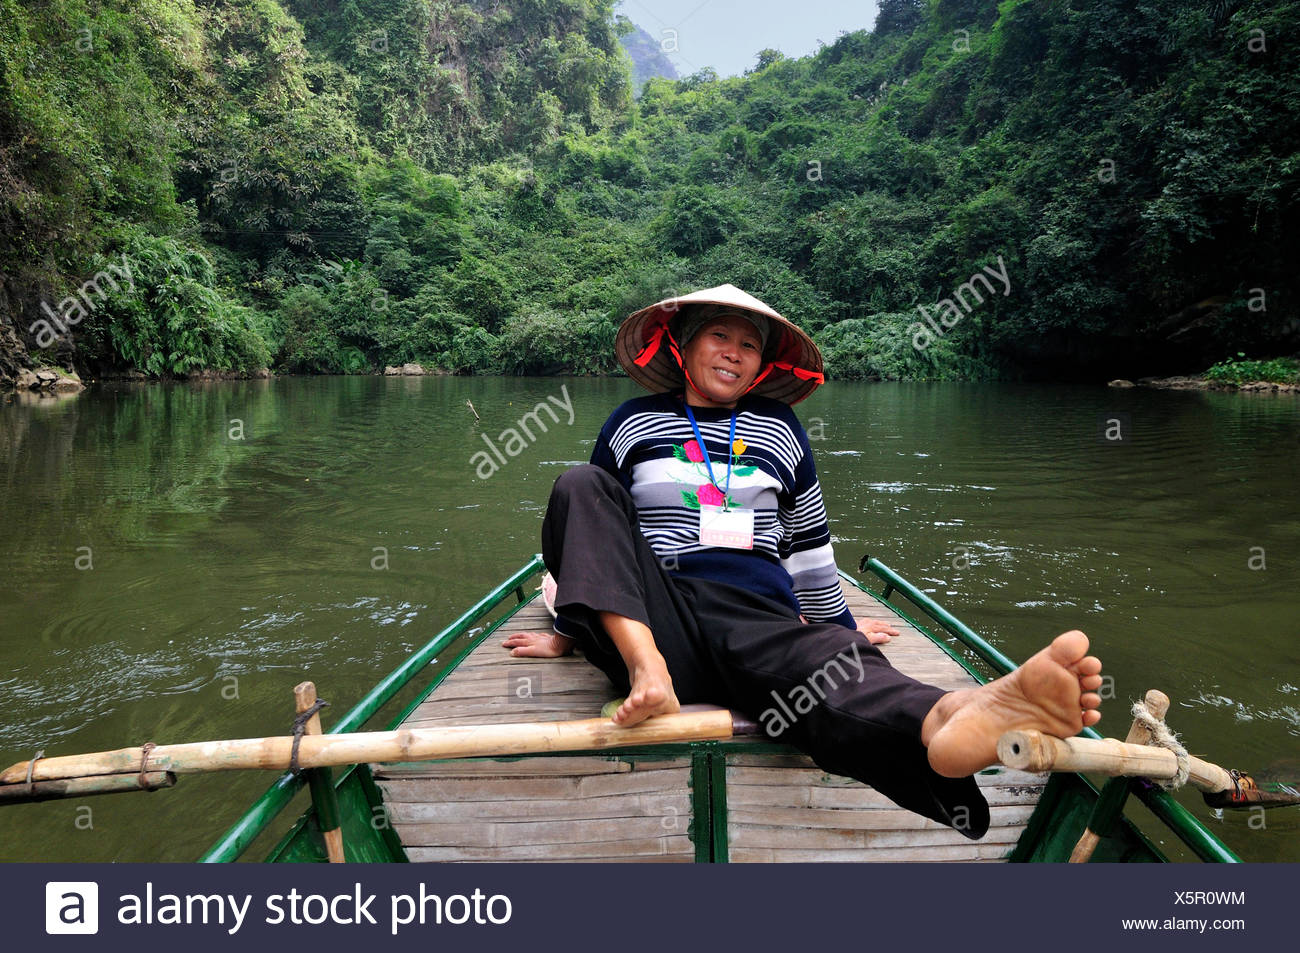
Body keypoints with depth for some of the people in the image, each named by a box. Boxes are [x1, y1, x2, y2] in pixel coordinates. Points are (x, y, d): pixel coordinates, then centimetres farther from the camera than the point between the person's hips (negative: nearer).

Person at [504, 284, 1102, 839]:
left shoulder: (777, 429, 19)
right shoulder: (633, 423, 15)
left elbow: (808, 538, 26)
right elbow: (590, 530, 22)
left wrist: (838, 624, 31)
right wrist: (570, 631, 26)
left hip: (757, 617, 0)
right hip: (649, 621, 1)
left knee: (826, 664, -37)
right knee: (579, 487, -22)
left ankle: (952, 719, -72)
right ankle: (646, 670, -43)